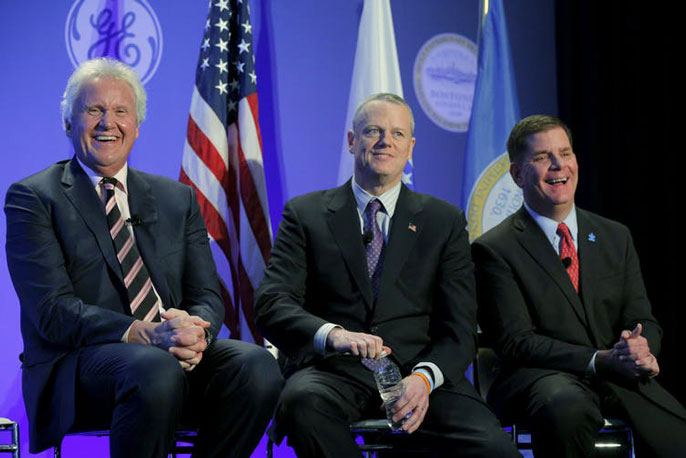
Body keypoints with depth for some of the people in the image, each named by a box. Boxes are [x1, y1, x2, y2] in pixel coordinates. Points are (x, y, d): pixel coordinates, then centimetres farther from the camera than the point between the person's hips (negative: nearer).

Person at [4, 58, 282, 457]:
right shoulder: (33, 198, 3)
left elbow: (207, 296, 11)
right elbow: (52, 311, -9)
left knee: (257, 364, -25)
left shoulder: (178, 199, 19)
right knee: (155, 369, -37)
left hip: (176, 354, 5)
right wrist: (146, 334, -23)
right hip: (78, 364, -5)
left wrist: (193, 332, -15)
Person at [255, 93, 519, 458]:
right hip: (334, 370, 0)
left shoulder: (444, 221, 15)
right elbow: (272, 305, -1)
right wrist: (332, 334, -23)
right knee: (302, 401, -37)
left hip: (417, 369, 1)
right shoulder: (306, 214, 12)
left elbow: (460, 327, 7)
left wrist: (424, 377, -15)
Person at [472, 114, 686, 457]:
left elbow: (644, 322, 13)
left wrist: (640, 350, -13)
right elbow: (516, 341, -8)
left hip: (623, 378, 3)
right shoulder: (495, 249, 0)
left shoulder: (616, 237, 16)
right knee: (567, 405, -39)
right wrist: (600, 361, -20)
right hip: (542, 379, -3)